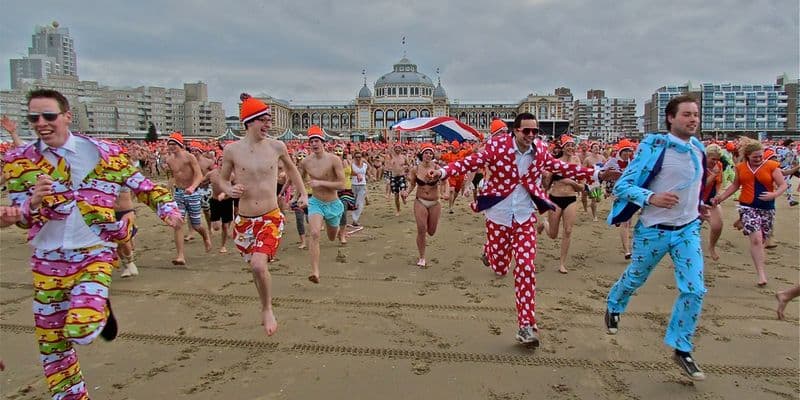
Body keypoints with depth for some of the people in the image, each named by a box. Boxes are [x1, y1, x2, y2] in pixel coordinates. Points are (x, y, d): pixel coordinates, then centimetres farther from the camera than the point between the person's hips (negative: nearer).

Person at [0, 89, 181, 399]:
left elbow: (144, 187, 2)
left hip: (95, 253, -3)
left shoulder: (104, 153, -5)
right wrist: (33, 201, -23)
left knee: (80, 330, -21)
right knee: (51, 342, 11)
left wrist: (168, 208, -15)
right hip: (47, 260, 3)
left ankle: (101, 309, 15)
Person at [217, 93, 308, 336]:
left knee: (259, 265, -22)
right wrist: (229, 190, -12)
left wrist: (303, 194, 12)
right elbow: (222, 179, 9)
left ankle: (268, 309, 5)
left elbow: (291, 168, 17)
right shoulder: (232, 150, -5)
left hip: (271, 218, -2)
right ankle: (265, 307, 44)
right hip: (244, 221, 2)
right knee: (255, 268, 16)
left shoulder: (277, 146, -3)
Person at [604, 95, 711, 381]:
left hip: (688, 229, 5)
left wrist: (698, 206, 13)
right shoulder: (654, 146, -15)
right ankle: (614, 306, 47)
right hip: (654, 229, -4)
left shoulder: (697, 148, 5)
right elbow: (622, 186, -18)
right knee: (635, 279, 15)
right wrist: (651, 198, -34)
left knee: (694, 290, -4)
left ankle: (682, 349, 12)